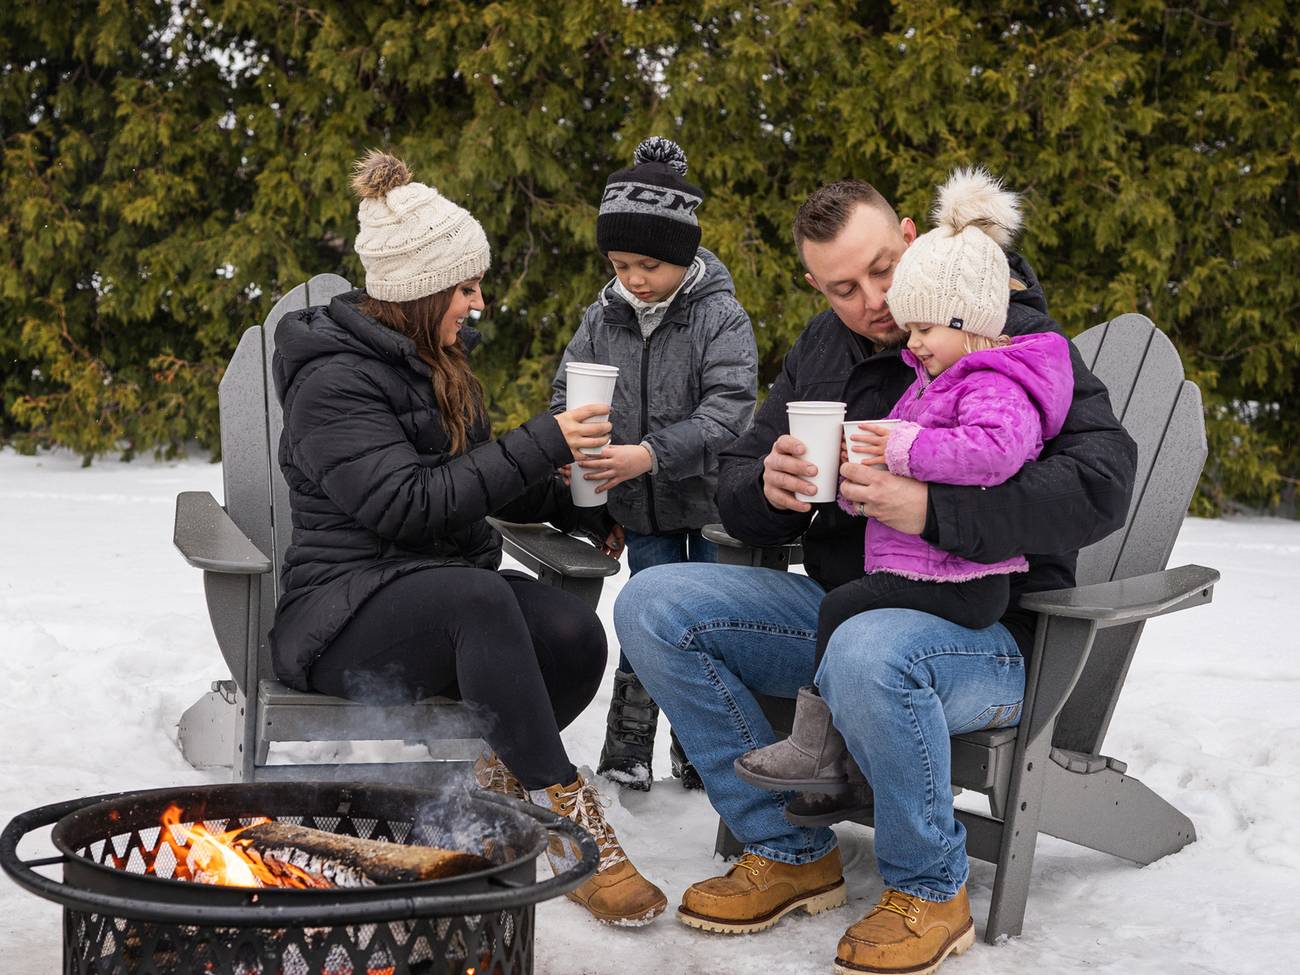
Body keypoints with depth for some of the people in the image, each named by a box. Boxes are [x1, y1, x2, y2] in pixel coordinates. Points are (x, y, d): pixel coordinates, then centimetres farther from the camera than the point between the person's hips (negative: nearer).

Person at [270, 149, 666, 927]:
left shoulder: (438, 363, 15)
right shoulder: (334, 380, -12)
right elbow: (408, 505, -23)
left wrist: (570, 494, 4)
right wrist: (539, 445, -23)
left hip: (446, 594, 7)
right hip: (341, 615, -7)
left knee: (575, 632, -24)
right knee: (478, 597, -39)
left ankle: (500, 780, -4)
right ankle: (571, 825, -35)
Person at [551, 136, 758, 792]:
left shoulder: (721, 317, -11)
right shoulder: (603, 318, 2)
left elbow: (727, 411, -21)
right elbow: (567, 393, 9)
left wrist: (650, 454, -32)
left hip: (709, 506, -2)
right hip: (641, 512, 2)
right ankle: (627, 750, 15)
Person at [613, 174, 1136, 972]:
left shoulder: (1017, 339, -9)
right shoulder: (824, 346, 11)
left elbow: (1102, 481, -24)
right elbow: (737, 491, 13)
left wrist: (933, 511, -32)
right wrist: (768, 488, -13)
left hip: (987, 629, -7)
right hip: (838, 603, 7)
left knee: (868, 655, -40)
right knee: (652, 606, -9)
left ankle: (930, 891, -12)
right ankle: (790, 853, 0)